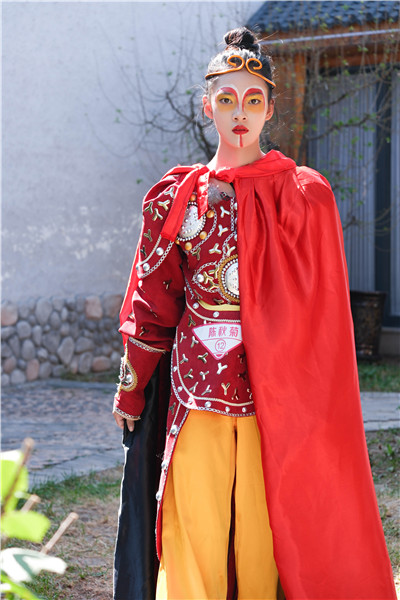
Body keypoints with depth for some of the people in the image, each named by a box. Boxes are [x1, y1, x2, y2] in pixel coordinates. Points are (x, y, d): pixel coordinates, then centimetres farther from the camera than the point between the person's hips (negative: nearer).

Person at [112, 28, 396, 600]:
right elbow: (152, 301, 13)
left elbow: (319, 310, 1)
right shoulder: (179, 196, 8)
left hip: (274, 390, -1)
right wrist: (131, 389, 14)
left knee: (263, 525, 2)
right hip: (196, 388, 2)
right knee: (195, 528, 1)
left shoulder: (304, 196, 2)